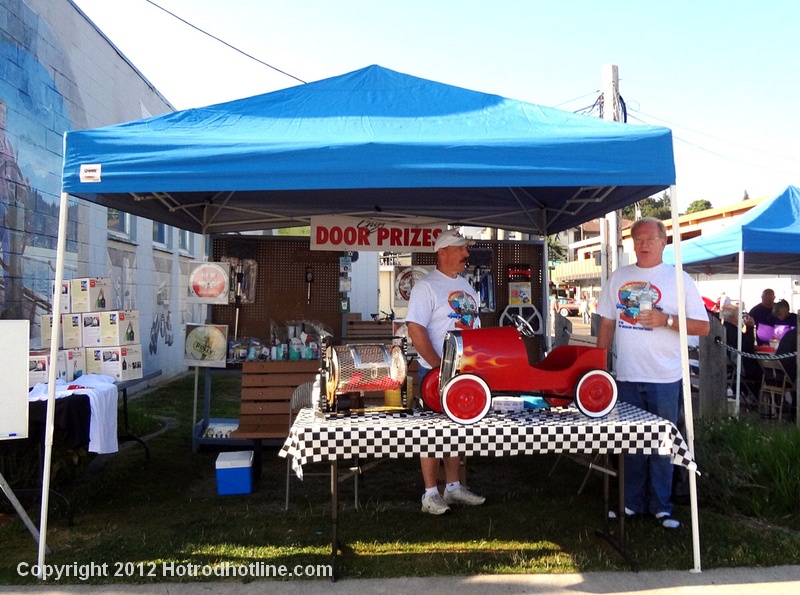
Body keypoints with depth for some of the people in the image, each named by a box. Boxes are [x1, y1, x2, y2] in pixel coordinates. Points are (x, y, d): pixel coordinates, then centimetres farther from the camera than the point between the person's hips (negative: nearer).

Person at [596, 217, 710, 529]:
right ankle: (632, 502, 25)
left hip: (665, 378, -3)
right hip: (626, 376, 3)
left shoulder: (679, 279, -1)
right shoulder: (618, 278, 8)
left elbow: (703, 326, -3)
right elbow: (607, 323, 12)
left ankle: (660, 506, 20)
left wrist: (666, 320, -18)